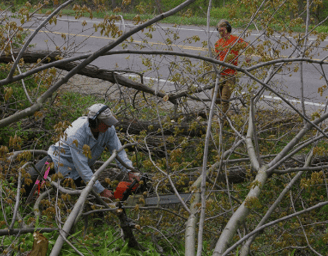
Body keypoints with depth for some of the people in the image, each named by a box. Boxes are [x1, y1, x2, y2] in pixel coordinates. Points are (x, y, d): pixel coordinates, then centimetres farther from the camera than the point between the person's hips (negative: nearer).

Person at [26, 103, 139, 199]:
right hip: (62, 160, -6)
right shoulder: (77, 135, -39)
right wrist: (101, 190, -36)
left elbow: (118, 151, -12)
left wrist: (129, 171, -27)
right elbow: (82, 167, -37)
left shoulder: (108, 129, -22)